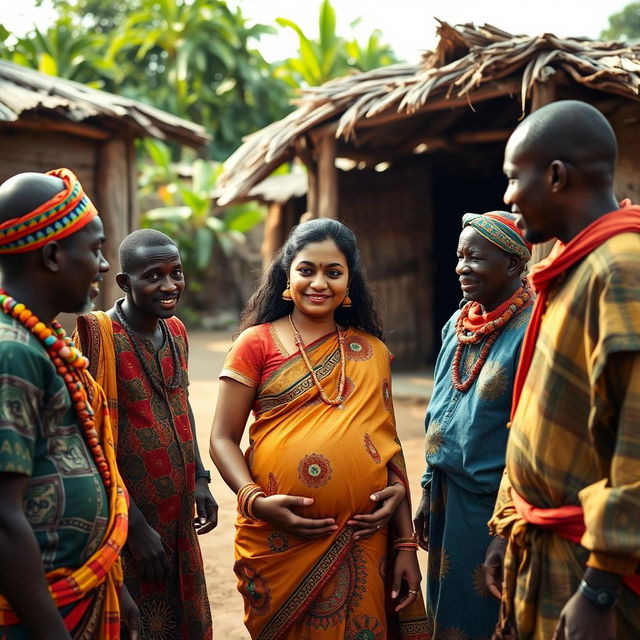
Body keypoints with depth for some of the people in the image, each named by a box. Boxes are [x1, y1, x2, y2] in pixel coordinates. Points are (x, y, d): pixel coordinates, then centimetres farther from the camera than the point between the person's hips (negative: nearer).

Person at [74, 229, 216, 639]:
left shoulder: (175, 332, 5)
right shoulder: (100, 335, -19)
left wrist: (199, 478, 10)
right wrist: (135, 526, -19)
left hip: (179, 521, 7)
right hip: (131, 524, -7)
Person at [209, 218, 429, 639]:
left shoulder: (372, 353, 7)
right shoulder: (258, 343, -1)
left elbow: (390, 447, 10)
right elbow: (223, 438, -1)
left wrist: (406, 543, 7)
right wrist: (255, 500, -18)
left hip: (361, 543, 2)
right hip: (278, 540, -2)